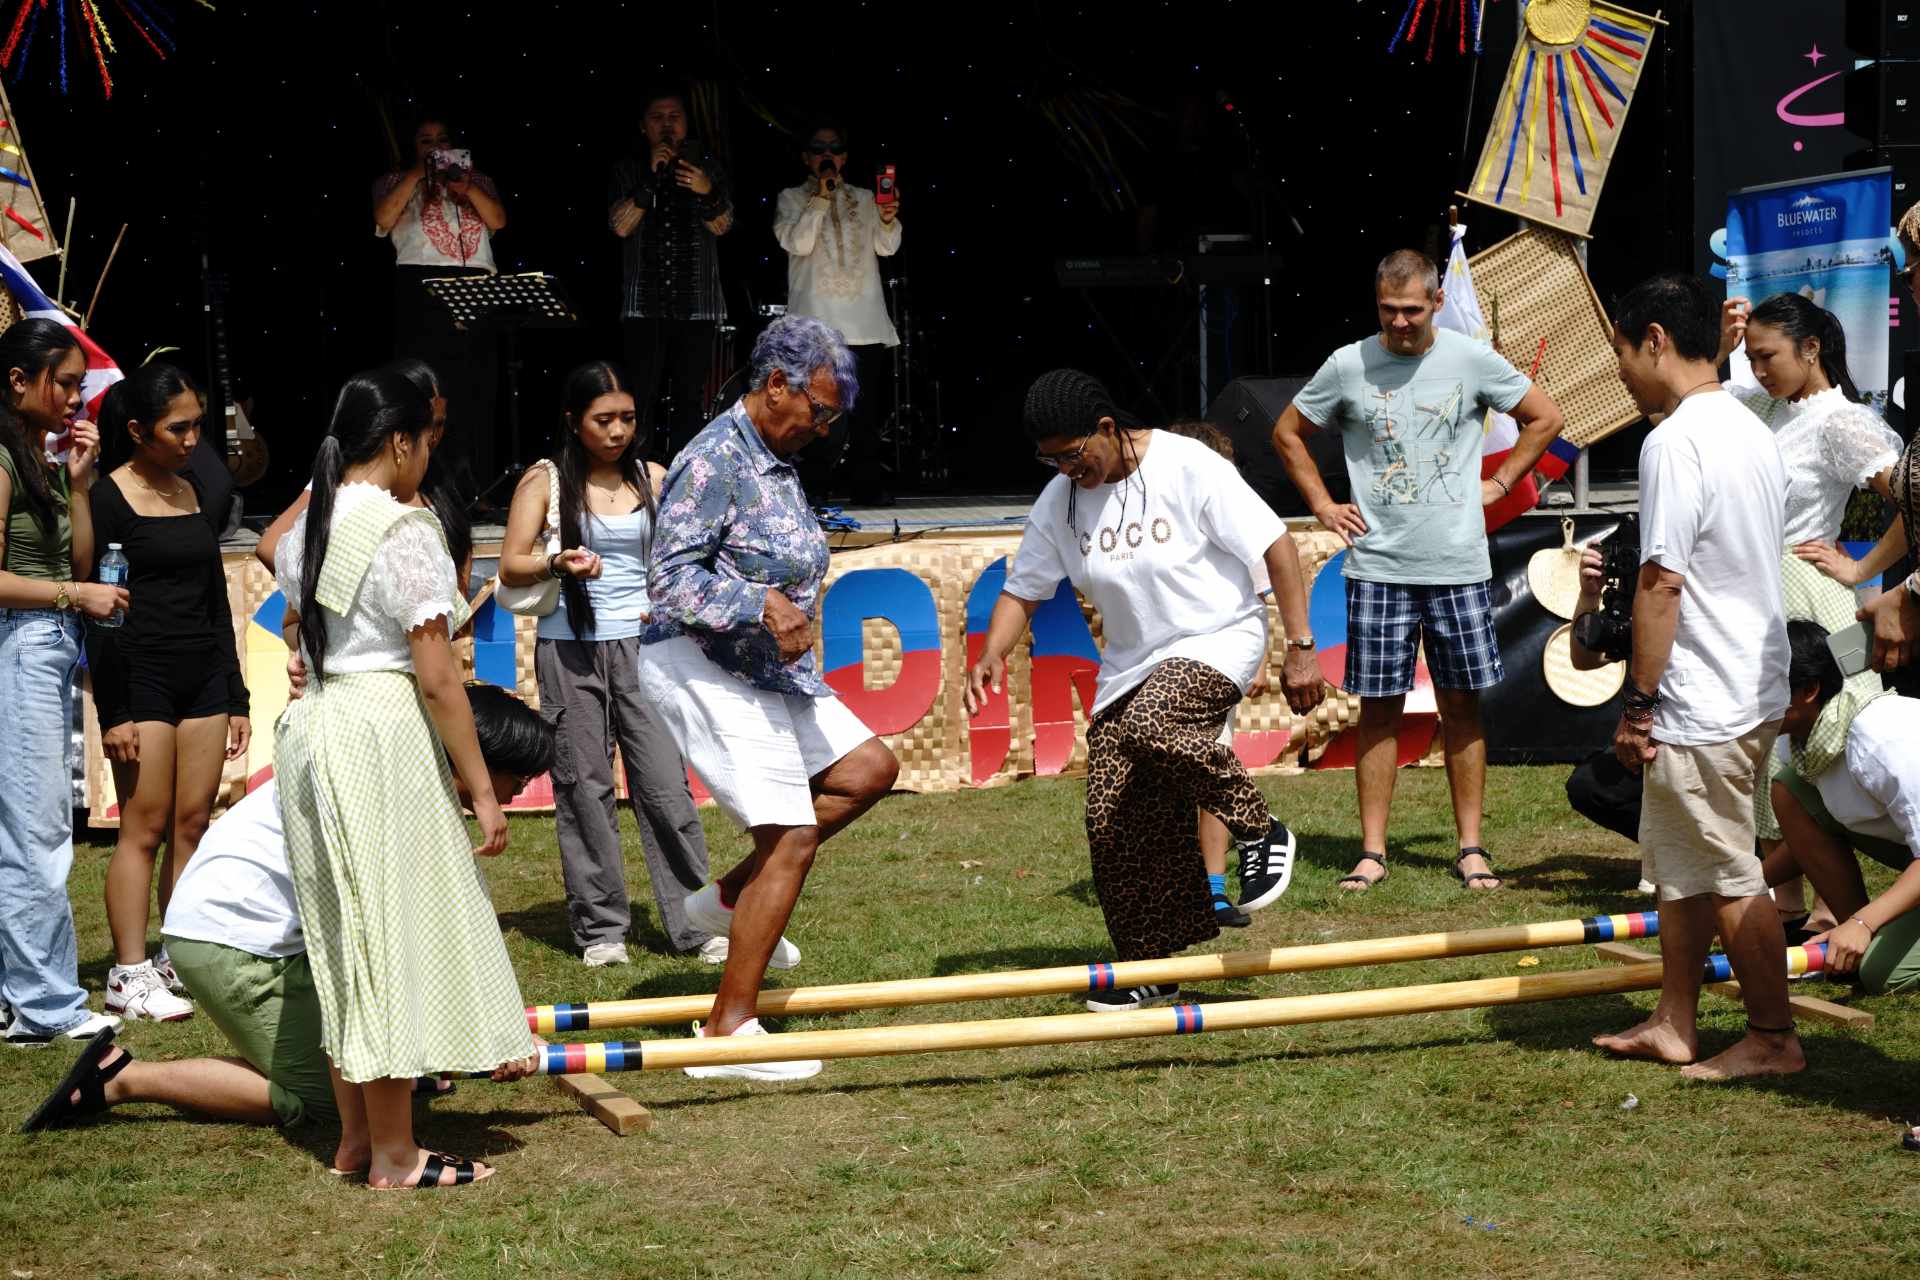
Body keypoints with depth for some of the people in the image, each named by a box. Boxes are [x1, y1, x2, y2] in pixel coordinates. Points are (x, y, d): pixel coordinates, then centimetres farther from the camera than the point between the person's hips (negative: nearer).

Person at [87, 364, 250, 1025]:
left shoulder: (194, 494, 13)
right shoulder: (108, 500, -7)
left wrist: (235, 696, 16)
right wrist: (113, 711, -15)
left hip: (203, 678, 6)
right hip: (140, 677, -6)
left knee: (194, 822, 4)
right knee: (145, 826, -7)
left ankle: (181, 960, 10)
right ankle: (129, 975, -3)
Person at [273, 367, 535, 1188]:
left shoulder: (304, 531, 11)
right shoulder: (405, 534, -13)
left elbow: (297, 641, 14)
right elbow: (436, 677, -15)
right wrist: (481, 788, -11)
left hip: (311, 730, 8)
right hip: (383, 735, -8)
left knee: (342, 938, 15)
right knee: (393, 935, -1)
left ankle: (356, 1135, 24)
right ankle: (394, 1157, 6)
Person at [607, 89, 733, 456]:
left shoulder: (706, 165, 8)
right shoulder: (628, 170, 7)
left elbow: (722, 225, 0)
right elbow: (621, 225, -5)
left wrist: (706, 192, -21)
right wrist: (651, 178, -14)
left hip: (697, 304, 1)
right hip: (644, 305, -1)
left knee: (690, 399, 2)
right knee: (641, 400, -6)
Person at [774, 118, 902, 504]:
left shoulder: (864, 198, 18)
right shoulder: (792, 199, 12)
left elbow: (887, 247, 6)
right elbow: (797, 243, -5)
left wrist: (888, 220, -15)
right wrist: (820, 197, -9)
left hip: (865, 322, 2)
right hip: (816, 322, -2)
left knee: (865, 409, -4)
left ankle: (868, 485, -3)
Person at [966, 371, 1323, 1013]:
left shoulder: (1189, 467, -17)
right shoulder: (1059, 501, 0)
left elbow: (1276, 545, -14)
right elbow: (1023, 589, 9)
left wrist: (1301, 648, -16)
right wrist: (993, 654, -12)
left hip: (1219, 639, -6)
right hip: (1131, 664, 6)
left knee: (1150, 725, -36)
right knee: (1114, 824, -1)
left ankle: (1260, 831, -14)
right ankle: (1150, 969, 13)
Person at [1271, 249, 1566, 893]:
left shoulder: (1472, 359, 1)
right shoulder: (1348, 365, 1)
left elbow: (1545, 417, 14)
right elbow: (1288, 433, 15)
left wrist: (1498, 483, 7)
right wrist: (1322, 505, 8)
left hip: (1458, 565, 0)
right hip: (1378, 567, 0)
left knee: (1462, 704, 4)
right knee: (1379, 707, 1)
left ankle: (1471, 847, 11)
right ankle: (1373, 851, 7)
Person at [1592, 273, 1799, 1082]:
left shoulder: (1676, 442, -19)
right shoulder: (1752, 432, 11)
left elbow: (1663, 581, -22)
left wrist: (1637, 701, -15)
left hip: (1703, 706, -10)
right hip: (1751, 688, 10)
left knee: (1727, 878, 1)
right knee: (1679, 865, 18)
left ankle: (1773, 1039, 10)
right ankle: (1673, 1023, 26)